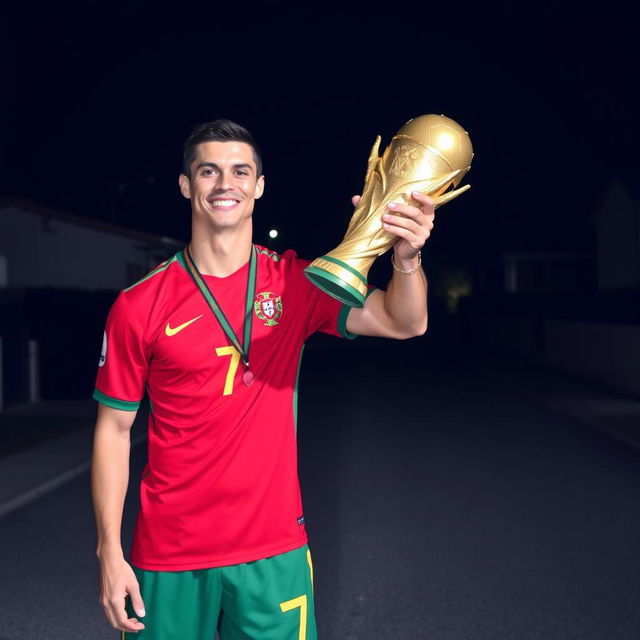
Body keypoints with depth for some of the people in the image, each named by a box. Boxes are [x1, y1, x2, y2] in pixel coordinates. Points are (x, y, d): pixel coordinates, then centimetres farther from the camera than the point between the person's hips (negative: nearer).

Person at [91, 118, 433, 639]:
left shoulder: (295, 284, -2)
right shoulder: (139, 306, -6)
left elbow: (404, 322, -11)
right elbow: (114, 430, -1)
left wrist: (406, 257, -32)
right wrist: (109, 552, -4)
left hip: (274, 550, 1)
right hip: (168, 556, -1)